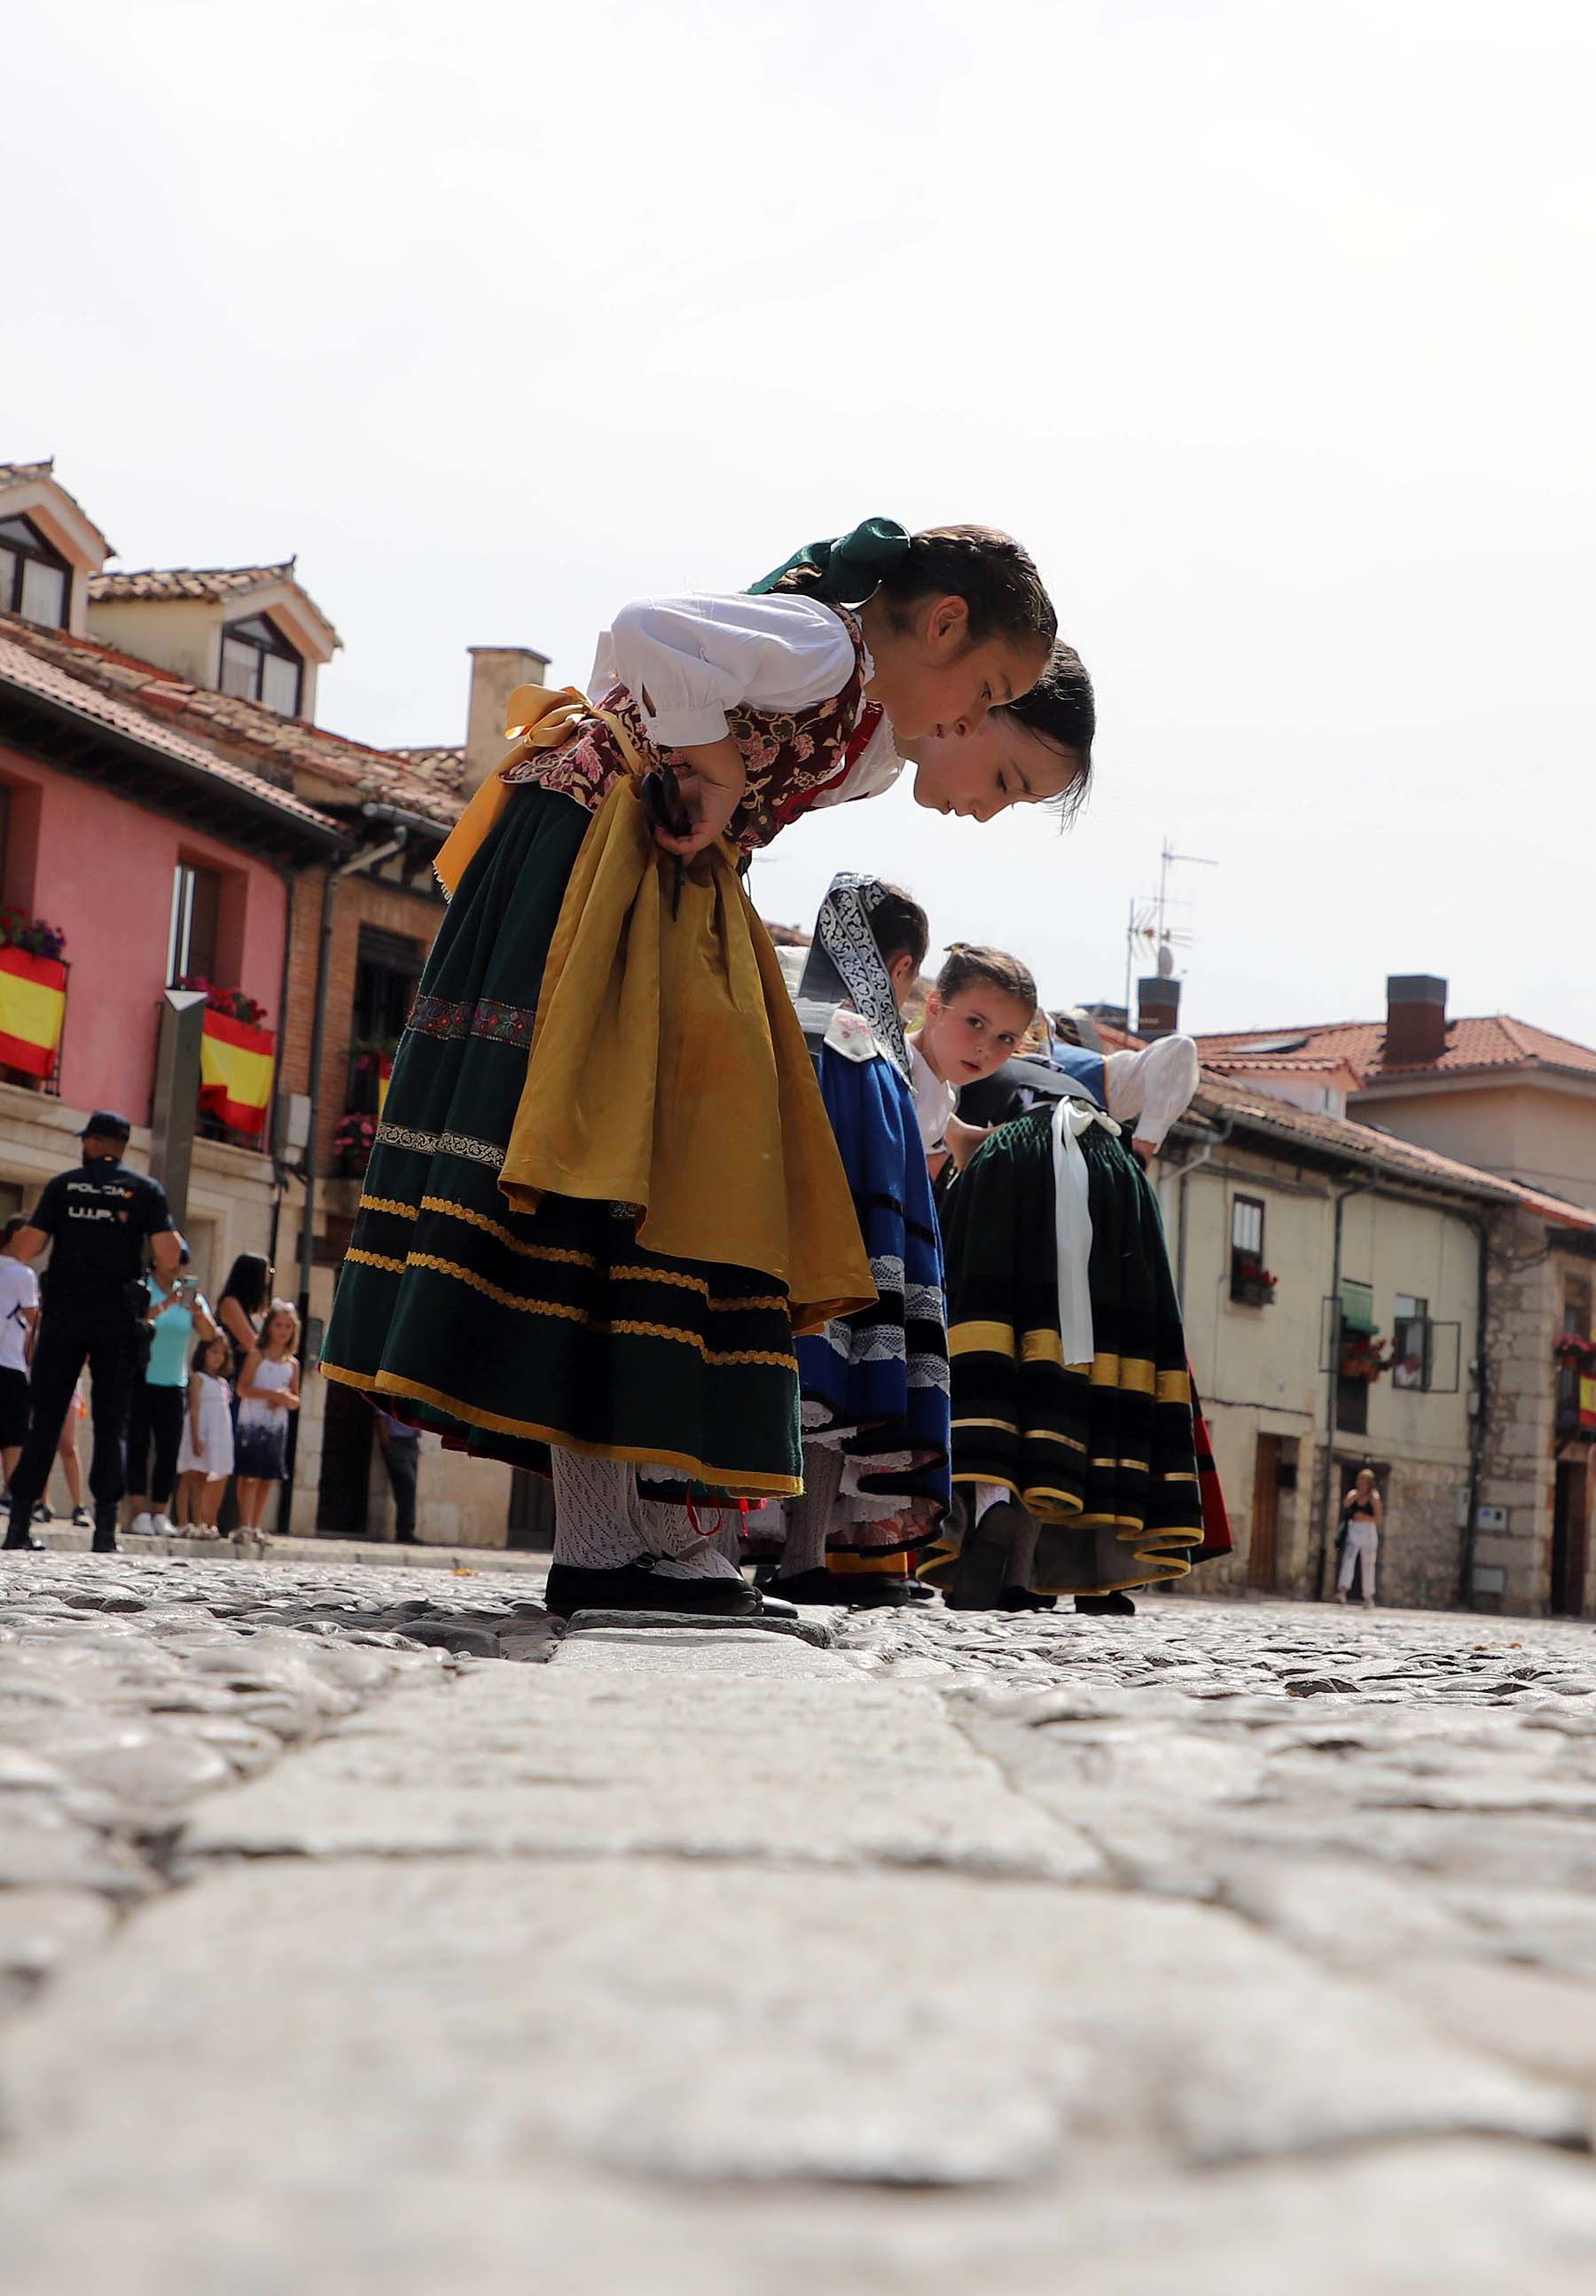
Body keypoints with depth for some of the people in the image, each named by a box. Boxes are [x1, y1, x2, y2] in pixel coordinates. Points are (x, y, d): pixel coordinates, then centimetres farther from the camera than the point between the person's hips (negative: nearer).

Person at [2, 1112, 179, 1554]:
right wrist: (165, 1280, 14)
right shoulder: (146, 1190, 3)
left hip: (64, 1316, 1)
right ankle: (105, 1530, -4)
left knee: (45, 1421, 5)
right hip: (117, 1319, 0)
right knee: (110, 1426, 3)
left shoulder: (63, 1185, 5)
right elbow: (168, 1258, -7)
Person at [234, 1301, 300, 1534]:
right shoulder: (257, 1355, -1)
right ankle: (244, 1525, -10)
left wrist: (286, 1399, -10)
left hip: (277, 1426, 5)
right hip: (252, 1422, -5)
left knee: (268, 1478, 5)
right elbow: (242, 1388, -11)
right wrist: (272, 1394, -19)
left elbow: (296, 1401, 13)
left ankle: (256, 1526, 9)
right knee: (250, 1475, -9)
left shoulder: (292, 1364, 12)